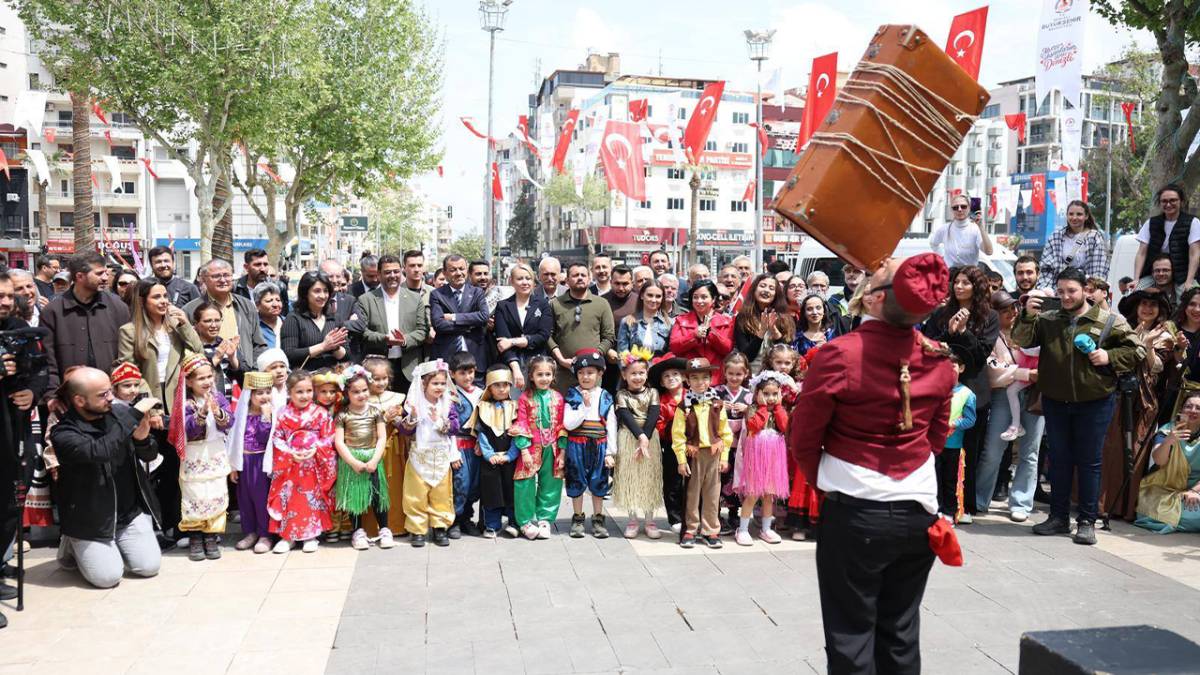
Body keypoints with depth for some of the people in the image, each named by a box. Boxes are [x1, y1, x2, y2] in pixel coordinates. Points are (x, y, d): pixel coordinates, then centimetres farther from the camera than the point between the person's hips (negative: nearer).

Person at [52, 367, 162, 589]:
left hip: (131, 511, 4)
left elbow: (150, 456, 7)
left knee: (149, 566, -8)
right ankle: (73, 547, 18)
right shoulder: (63, 433, -16)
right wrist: (135, 414, -32)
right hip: (91, 519, -4)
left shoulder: (120, 413, -3)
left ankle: (115, 545, 24)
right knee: (107, 577, -13)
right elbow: (100, 452, -36)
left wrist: (143, 438, -17)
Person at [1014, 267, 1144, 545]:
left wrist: (1109, 357, -13)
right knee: (1059, 460, 11)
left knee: (1089, 462, 4)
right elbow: (1022, 340, -4)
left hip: (1094, 402, -2)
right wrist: (1028, 316, -19)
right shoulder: (1048, 320, 5)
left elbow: (1136, 350, 2)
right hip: (1056, 402, 3)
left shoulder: (1109, 321, -1)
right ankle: (1058, 517, 21)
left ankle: (1087, 522, 13)